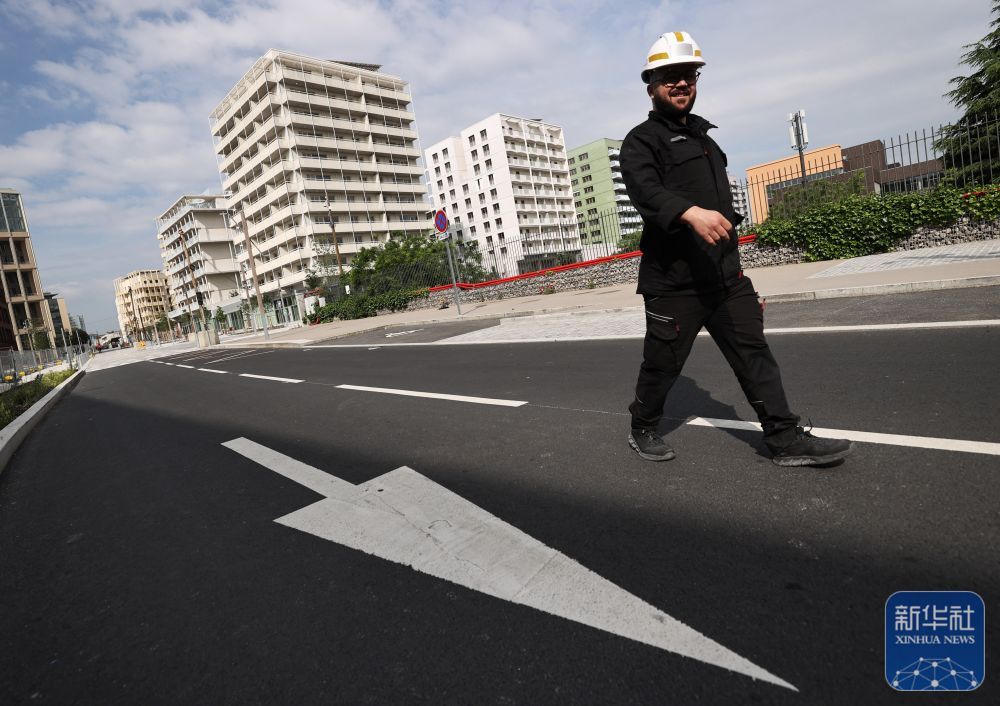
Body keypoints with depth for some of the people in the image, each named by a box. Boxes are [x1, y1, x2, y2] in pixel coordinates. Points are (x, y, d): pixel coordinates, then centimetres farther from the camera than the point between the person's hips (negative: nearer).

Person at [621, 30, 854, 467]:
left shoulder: (702, 135, 24)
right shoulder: (641, 141, -2)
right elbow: (646, 191, -23)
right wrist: (691, 213, -41)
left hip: (726, 274, 7)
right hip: (674, 280, -7)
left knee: (754, 352, 2)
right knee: (662, 363, 3)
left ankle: (786, 440, 7)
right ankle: (643, 429, 24)